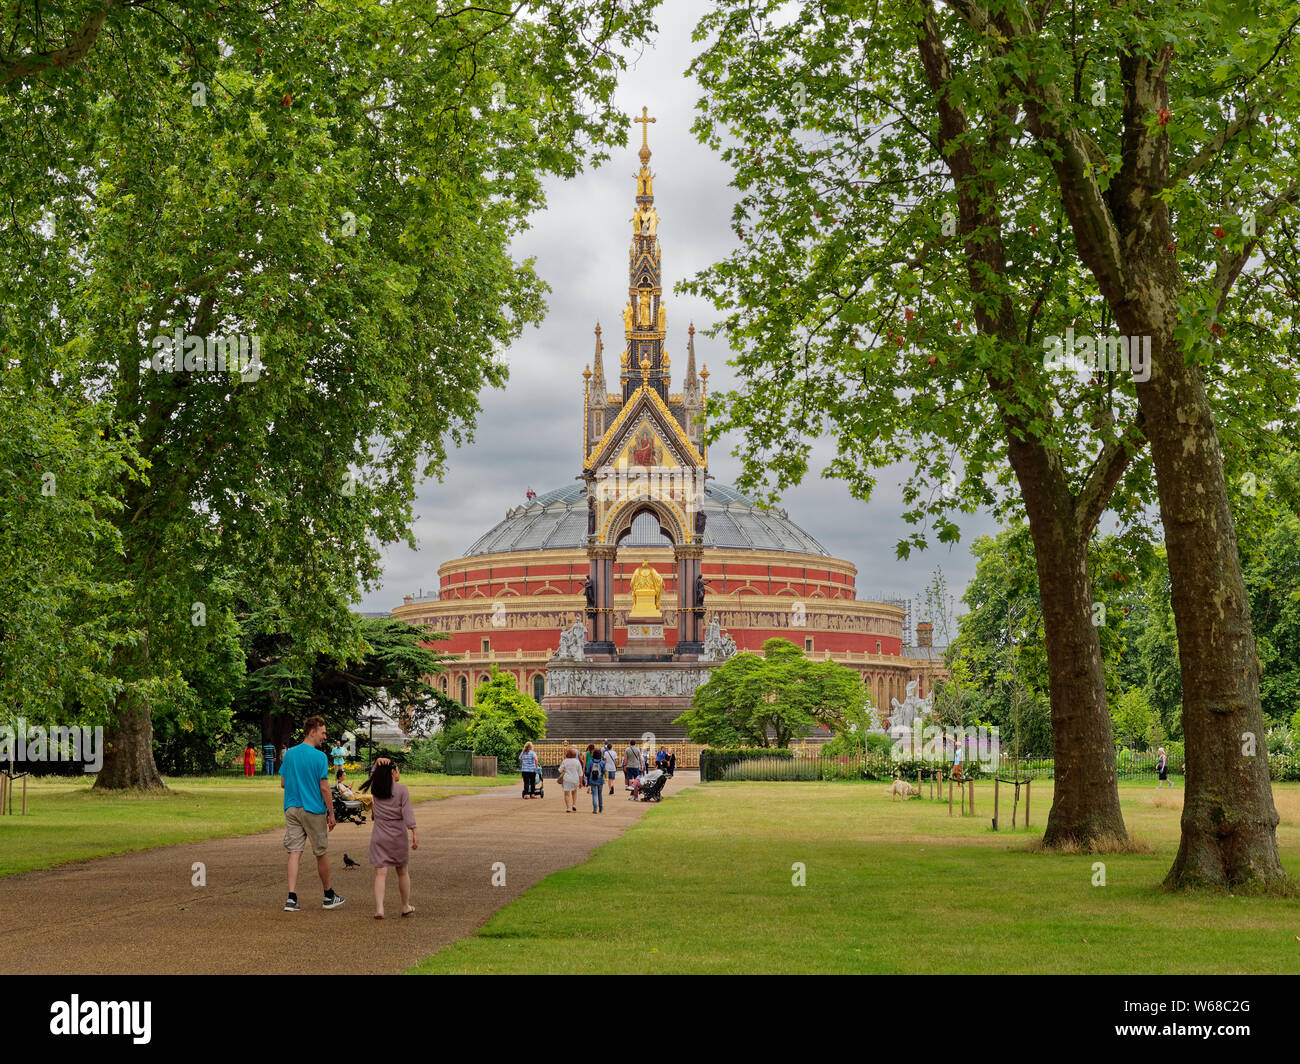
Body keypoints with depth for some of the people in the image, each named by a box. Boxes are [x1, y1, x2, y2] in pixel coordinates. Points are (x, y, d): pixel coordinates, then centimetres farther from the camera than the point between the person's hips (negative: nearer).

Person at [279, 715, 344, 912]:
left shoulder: (289, 754, 5)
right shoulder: (320, 757, -12)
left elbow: (283, 783, 11)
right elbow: (324, 787, -12)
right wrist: (331, 813, -6)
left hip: (292, 808, 5)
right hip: (314, 810, -5)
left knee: (295, 852, 1)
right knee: (322, 854, 9)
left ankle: (292, 898, -10)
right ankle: (329, 896, 22)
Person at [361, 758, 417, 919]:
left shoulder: (376, 789, 2)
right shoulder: (401, 789, -8)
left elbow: (374, 776, 22)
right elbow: (407, 812, -15)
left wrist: (377, 762, 3)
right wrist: (414, 833, -16)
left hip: (379, 837, 2)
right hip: (398, 836, -2)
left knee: (381, 873, -3)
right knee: (403, 872, 15)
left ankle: (379, 908, -18)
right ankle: (406, 907, 27)